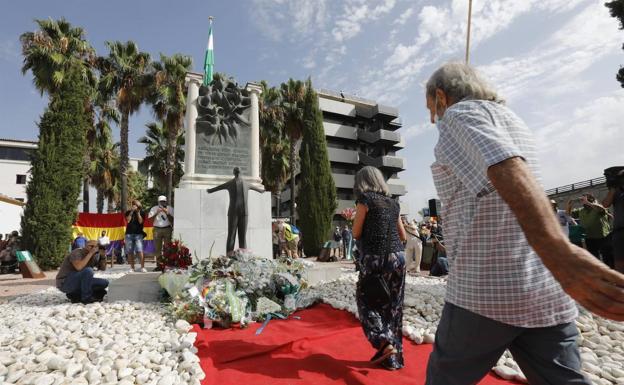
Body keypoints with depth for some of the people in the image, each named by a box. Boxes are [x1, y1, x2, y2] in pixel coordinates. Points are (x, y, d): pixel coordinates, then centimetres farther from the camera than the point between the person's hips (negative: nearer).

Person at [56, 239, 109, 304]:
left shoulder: (94, 257, 3)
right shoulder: (77, 253, -19)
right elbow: (79, 267, -37)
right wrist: (90, 253, -32)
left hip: (79, 282, 8)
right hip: (64, 283, -8)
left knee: (104, 283, -3)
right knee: (87, 270, -33)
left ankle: (75, 295, 2)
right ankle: (86, 298, -20)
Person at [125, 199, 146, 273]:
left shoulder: (141, 213, 10)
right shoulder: (128, 212, 12)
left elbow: (140, 221, -5)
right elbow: (128, 220, -4)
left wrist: (138, 212, -6)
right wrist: (131, 211, -6)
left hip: (138, 234, -2)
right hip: (129, 234, 2)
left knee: (140, 251, -12)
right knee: (130, 252, 2)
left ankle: (142, 267, -10)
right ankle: (132, 267, 11)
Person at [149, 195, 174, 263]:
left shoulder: (170, 209, 6)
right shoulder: (154, 209, 9)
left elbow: (172, 220, -2)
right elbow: (149, 219, -2)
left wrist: (167, 213, -12)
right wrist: (156, 213, -12)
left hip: (167, 229, -1)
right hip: (157, 229, 1)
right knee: (158, 248, 1)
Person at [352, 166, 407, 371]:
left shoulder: (365, 199, -5)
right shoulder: (393, 203, 12)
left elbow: (356, 233, -4)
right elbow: (403, 236, 17)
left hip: (374, 258, -6)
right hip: (397, 257, 6)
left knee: (366, 301, 11)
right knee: (393, 306, 12)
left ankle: (384, 342, -3)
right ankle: (393, 358, 20)